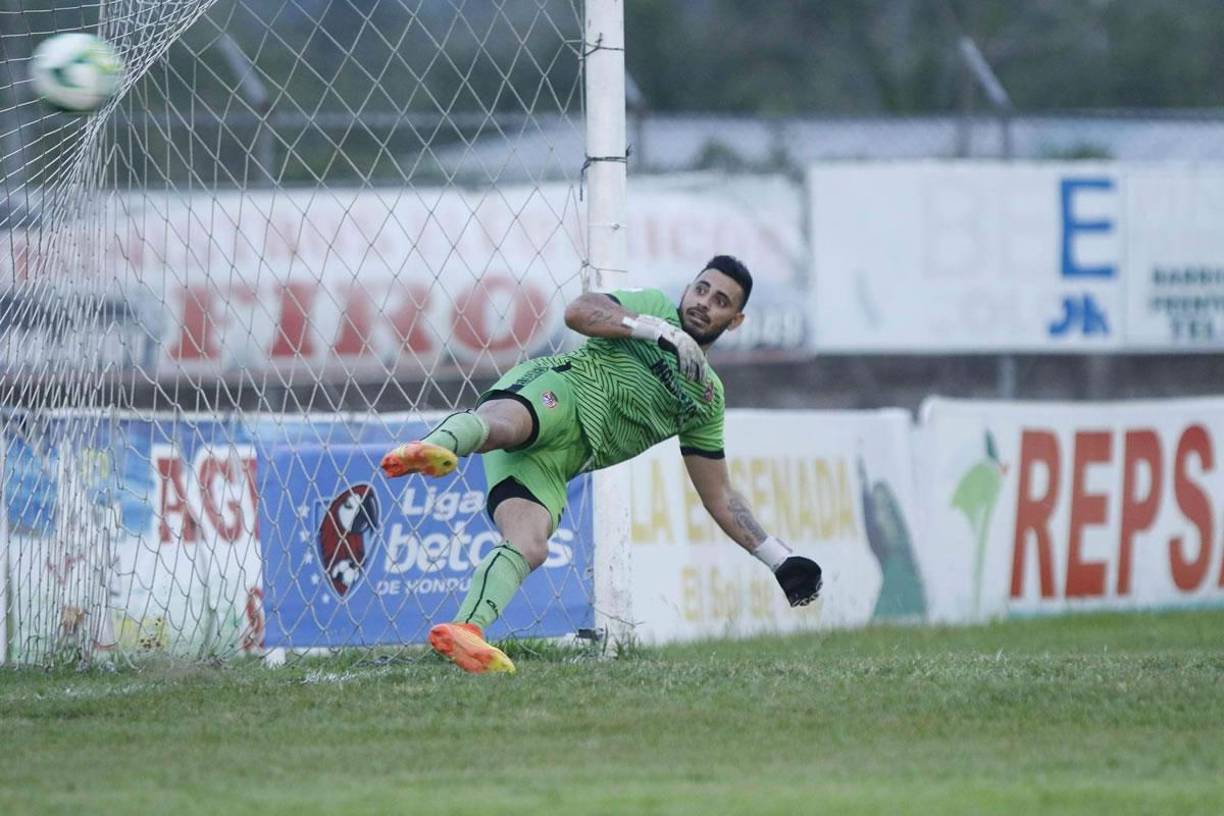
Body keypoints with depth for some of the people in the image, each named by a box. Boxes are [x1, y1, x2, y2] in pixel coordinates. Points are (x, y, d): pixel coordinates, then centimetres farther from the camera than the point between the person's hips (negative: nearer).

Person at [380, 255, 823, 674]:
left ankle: (463, 632, -41)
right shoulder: (653, 305, 16)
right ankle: (432, 448, -73)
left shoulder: (708, 398, 31)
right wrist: (659, 330, -9)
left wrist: (779, 558, 24)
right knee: (502, 424, -43)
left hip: (553, 463, 6)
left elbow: (719, 495, 32)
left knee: (530, 548, -24)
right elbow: (579, 311, -3)